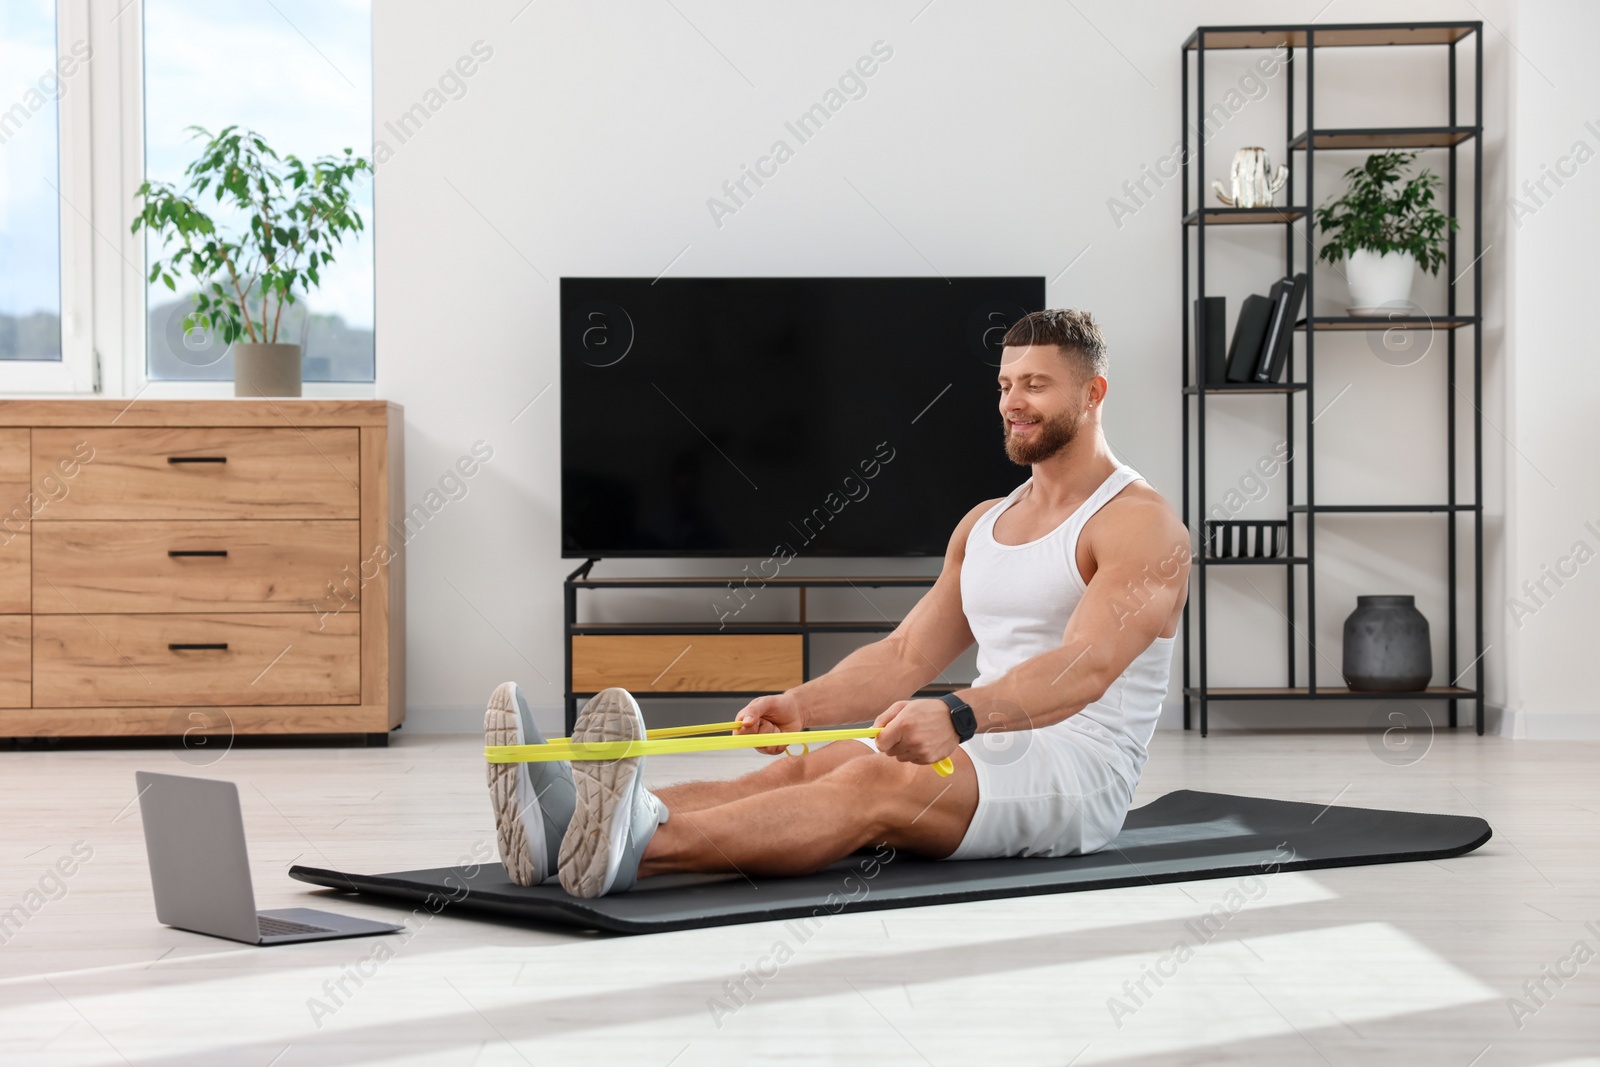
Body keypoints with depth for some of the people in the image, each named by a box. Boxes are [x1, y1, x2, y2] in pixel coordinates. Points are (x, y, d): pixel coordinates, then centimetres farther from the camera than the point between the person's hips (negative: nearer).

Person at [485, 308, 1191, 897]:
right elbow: (905, 655, 13)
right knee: (802, 769, -20)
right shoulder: (982, 525, 19)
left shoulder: (1143, 526, -8)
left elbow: (1084, 668, -25)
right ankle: (580, 821, -44)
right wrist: (801, 703, -6)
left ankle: (637, 848, -57)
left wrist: (959, 716, -42)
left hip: (1079, 770, -7)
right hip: (988, 750, 8)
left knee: (876, 782, -34)